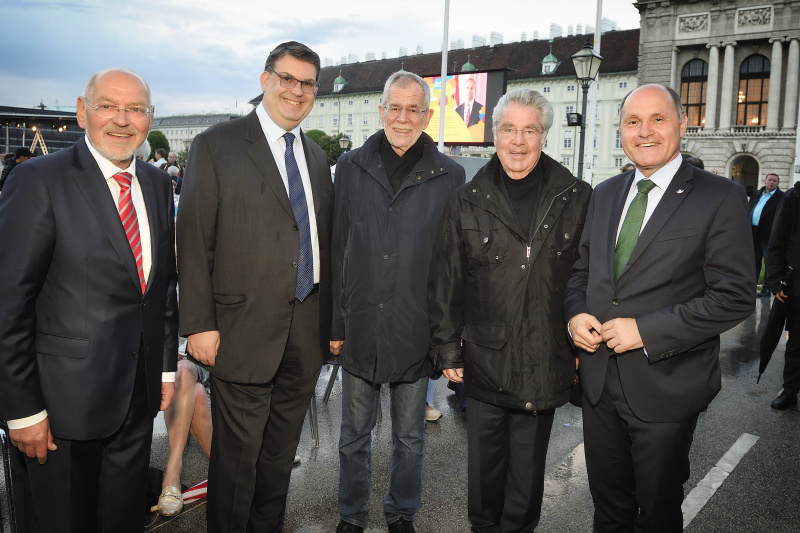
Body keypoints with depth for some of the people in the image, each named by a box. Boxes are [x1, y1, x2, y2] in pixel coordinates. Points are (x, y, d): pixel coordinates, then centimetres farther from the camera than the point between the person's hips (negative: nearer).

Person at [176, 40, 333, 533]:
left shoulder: (317, 157, 13)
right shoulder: (216, 146, -4)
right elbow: (194, 240, -8)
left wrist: (331, 320, 11)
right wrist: (200, 325, -12)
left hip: (307, 330, 5)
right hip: (245, 330, -5)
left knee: (281, 452, 18)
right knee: (237, 455, 8)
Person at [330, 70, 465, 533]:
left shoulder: (450, 175, -2)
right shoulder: (351, 167, 2)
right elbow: (338, 252, 3)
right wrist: (336, 323, 0)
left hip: (417, 331, -1)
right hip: (361, 328, 1)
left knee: (410, 437, 16)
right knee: (355, 435, 16)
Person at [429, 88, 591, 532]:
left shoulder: (576, 199, -1)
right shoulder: (468, 201, 0)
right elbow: (446, 282, 3)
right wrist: (448, 348, 2)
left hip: (546, 365, 0)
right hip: (484, 360, 0)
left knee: (528, 470, 16)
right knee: (484, 464, 14)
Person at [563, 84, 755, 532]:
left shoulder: (721, 198, -10)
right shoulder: (605, 194, 8)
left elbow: (735, 296, -15)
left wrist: (646, 331, -21)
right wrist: (575, 313, -6)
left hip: (666, 389, -4)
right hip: (599, 379, 5)